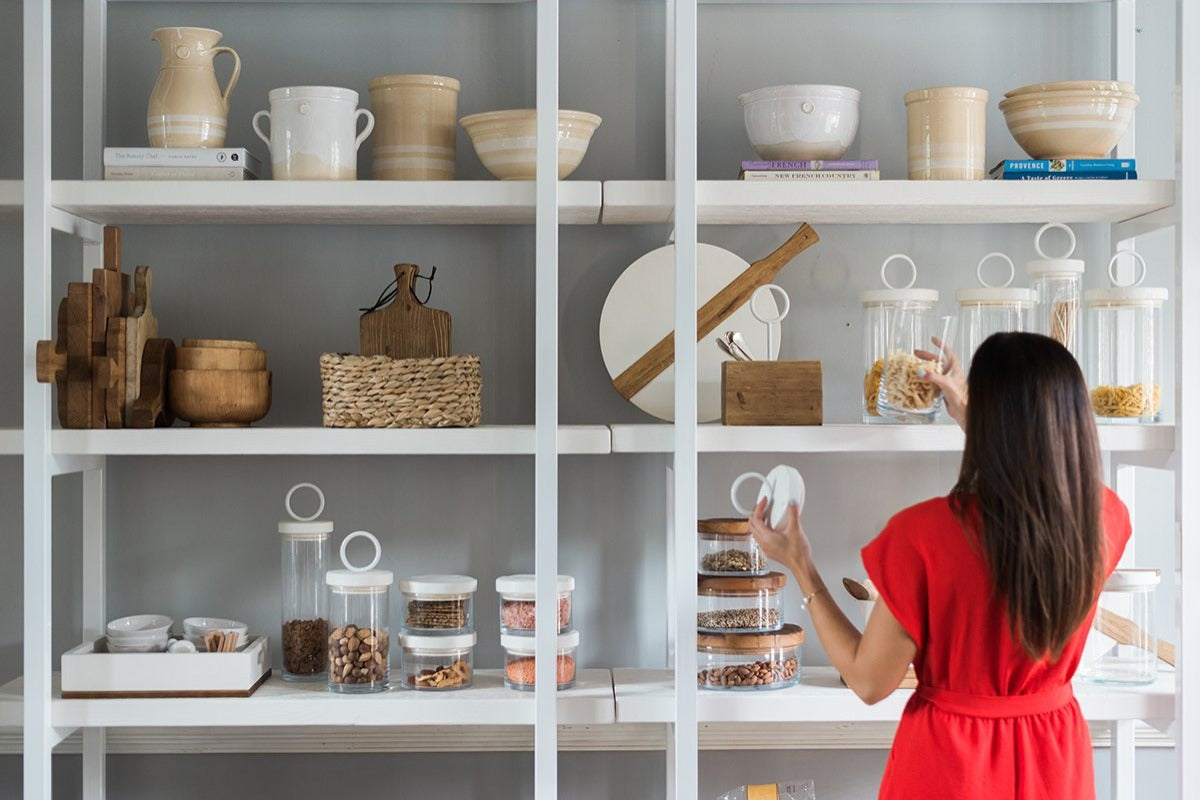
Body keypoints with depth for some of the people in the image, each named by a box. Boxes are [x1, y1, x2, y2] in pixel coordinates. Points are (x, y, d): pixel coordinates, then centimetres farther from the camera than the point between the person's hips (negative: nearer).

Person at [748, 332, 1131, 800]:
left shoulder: (924, 533, -26)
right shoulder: (1107, 517, -12)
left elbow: (870, 682, -16)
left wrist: (800, 567, -8)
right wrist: (969, 418, 20)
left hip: (954, 759, -4)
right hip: (1057, 758, 4)